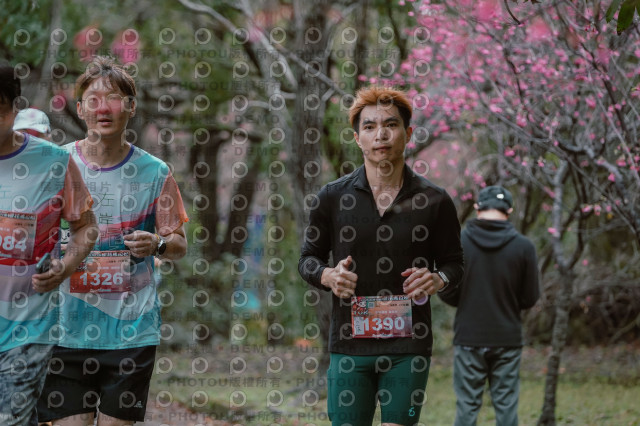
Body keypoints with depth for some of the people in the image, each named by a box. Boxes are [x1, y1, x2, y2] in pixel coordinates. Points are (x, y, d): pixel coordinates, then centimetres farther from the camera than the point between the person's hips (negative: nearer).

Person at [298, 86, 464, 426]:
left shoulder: (434, 201, 3)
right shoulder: (332, 197, 4)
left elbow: (454, 262, 12)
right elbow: (308, 258, 12)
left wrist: (438, 279, -12)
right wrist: (328, 275, -11)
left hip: (408, 347, 0)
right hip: (349, 345, 0)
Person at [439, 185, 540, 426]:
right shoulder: (523, 247, -5)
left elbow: (447, 294, -3)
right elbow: (530, 298, 0)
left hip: (469, 338, 0)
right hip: (507, 341, 0)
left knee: (467, 407, 4)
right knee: (506, 406, 5)